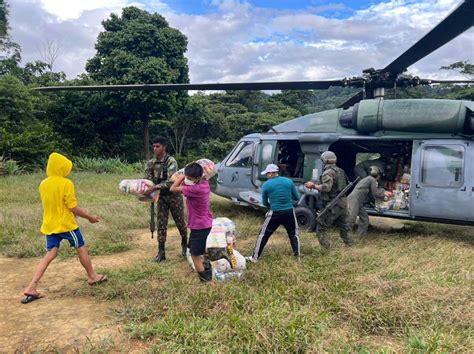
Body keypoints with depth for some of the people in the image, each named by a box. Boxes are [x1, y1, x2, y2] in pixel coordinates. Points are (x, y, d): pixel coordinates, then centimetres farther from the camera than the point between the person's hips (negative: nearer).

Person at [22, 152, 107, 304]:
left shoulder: (43, 184, 6)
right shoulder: (66, 183, -16)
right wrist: (90, 217, -6)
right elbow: (73, 207, -17)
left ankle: (31, 288, 0)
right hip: (66, 224, -6)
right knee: (81, 248, 11)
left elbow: (50, 204, 15)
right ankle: (92, 276, 25)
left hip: (50, 225, 6)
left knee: (49, 255, 8)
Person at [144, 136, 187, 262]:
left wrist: (154, 188, -36)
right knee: (161, 224, 3)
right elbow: (147, 180, 1)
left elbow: (170, 182, -29)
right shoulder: (150, 163, -1)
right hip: (161, 197, 4)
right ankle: (161, 252, 9)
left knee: (180, 222, 10)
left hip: (174, 196, -4)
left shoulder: (171, 161, -20)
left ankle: (184, 244, 33)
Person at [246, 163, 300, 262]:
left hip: (275, 213, -2)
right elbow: (297, 197, 8)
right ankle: (297, 255, 26)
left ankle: (255, 257, 13)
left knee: (263, 234, 10)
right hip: (289, 212, 2)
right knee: (293, 234, 22)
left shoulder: (266, 185, -4)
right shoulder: (289, 181, 0)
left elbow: (265, 203, 8)